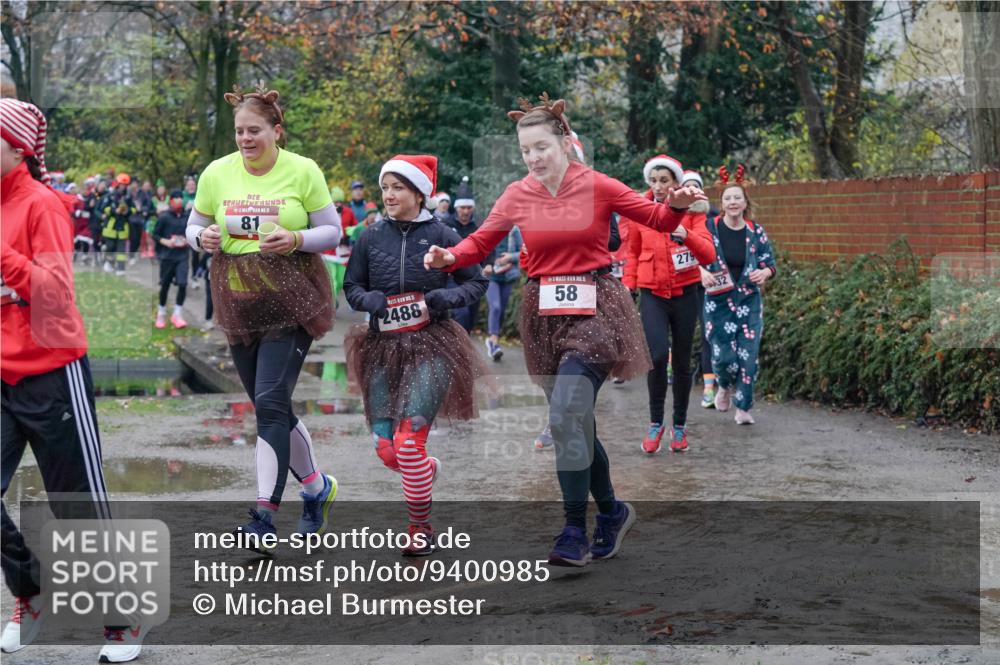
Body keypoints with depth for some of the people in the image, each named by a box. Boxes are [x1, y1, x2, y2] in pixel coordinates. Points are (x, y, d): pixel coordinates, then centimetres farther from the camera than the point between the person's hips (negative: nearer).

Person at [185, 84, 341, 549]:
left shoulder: (303, 171, -4)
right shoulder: (217, 173, 4)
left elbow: (332, 232, 1)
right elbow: (194, 228, 13)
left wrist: (295, 240, -18)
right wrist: (204, 238, -10)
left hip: (290, 299, -4)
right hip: (238, 301, 4)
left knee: (271, 403, -13)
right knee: (270, 405, 10)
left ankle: (265, 515, -11)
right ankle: (317, 486, 31)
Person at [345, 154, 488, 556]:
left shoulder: (441, 235, -2)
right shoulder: (371, 237, 5)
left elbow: (477, 283, 6)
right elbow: (351, 286, 13)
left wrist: (447, 297, -13)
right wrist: (370, 300, -8)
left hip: (431, 346, -3)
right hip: (384, 347, 3)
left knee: (409, 441, -15)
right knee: (386, 451, 0)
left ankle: (421, 529, 5)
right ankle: (428, 469, 37)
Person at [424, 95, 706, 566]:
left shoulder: (598, 187, -5)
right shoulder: (517, 195, 3)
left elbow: (657, 219, 0)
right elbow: (481, 241, 2)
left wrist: (677, 206, -21)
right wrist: (450, 257, -17)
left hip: (594, 309, -4)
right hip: (544, 313, 4)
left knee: (567, 416, -18)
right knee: (577, 421, 11)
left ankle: (575, 532, -10)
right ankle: (611, 510, 31)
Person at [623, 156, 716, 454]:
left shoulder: (691, 212, -3)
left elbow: (708, 256, -13)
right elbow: (633, 254, 14)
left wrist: (686, 235, -31)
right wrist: (628, 290, 7)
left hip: (684, 294, 1)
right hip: (652, 295, 0)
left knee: (682, 362, 8)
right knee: (658, 355, -20)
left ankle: (680, 425, 23)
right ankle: (655, 423, -5)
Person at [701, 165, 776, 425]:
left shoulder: (756, 232, 2)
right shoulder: (710, 228, -3)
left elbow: (770, 263, 9)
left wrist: (765, 272, -14)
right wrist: (702, 273, -17)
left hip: (749, 301, 2)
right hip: (718, 301, -1)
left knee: (748, 355, -4)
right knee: (723, 353, -7)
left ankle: (743, 408, 10)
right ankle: (724, 386, 28)